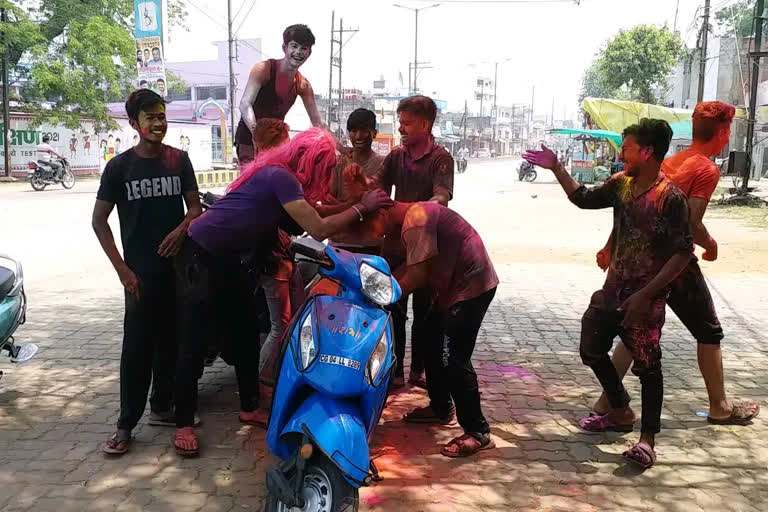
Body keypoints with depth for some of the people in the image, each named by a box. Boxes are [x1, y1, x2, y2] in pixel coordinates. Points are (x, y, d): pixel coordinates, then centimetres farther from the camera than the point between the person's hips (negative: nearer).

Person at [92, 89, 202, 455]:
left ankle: (162, 407, 27)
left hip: (177, 265, 3)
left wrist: (181, 229, -14)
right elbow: (99, 220, 0)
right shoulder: (119, 166, -3)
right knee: (137, 347, -3)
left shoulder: (178, 160, 5)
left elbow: (195, 206, 9)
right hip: (141, 271, -3)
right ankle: (126, 425, 6)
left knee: (171, 341, 11)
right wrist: (122, 269, -8)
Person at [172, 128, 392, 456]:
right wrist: (362, 208, -14)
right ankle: (184, 424, 2)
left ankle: (249, 407, 24)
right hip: (200, 256, -10)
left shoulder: (281, 175, 11)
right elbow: (319, 230, -24)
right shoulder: (281, 177, -20)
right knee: (195, 339, -7)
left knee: (246, 332, 12)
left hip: (225, 257, 10)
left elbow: (308, 220, 6)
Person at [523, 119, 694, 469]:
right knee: (592, 350, 16)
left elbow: (683, 253, -19)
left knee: (647, 366, 0)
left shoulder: (670, 198, -18)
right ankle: (620, 413, 36)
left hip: (646, 299, -8)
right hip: (612, 291, 8)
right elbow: (584, 199, 18)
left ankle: (647, 439, 13)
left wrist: (645, 295, -22)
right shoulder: (620, 184, 3)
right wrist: (556, 168, 10)